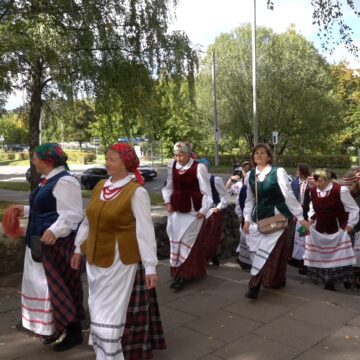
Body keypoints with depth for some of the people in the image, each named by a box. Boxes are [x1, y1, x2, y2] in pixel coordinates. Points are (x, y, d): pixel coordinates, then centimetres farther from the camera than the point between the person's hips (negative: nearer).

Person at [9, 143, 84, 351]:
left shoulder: (64, 182, -20)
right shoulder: (48, 180, 12)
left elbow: (72, 214, -26)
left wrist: (54, 231, -39)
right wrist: (26, 210, 27)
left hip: (56, 243, -10)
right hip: (42, 243, 11)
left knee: (59, 287, -2)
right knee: (45, 286, 17)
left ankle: (74, 333, 12)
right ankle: (54, 329, 32)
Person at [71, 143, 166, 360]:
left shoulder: (136, 192, -16)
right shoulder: (100, 186, 4)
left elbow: (145, 230, -17)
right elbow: (89, 220, 13)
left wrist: (150, 267, -18)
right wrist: (79, 249, 18)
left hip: (120, 261, -6)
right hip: (97, 258, 7)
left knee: (113, 311, 2)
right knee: (99, 309, 19)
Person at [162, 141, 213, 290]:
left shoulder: (198, 167, -13)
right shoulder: (171, 166, 3)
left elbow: (206, 190, -9)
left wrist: (203, 210, -10)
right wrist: (167, 201, 4)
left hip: (192, 209, -5)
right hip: (176, 208, 5)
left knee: (188, 240, -3)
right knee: (176, 240, 10)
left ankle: (183, 275, 2)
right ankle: (177, 271, 23)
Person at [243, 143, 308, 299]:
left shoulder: (278, 172, -11)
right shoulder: (250, 175, 5)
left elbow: (289, 195, -11)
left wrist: (300, 217, -9)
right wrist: (247, 219, 9)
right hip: (259, 218, 6)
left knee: (267, 251, -8)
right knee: (257, 250, 8)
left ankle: (255, 285, -2)